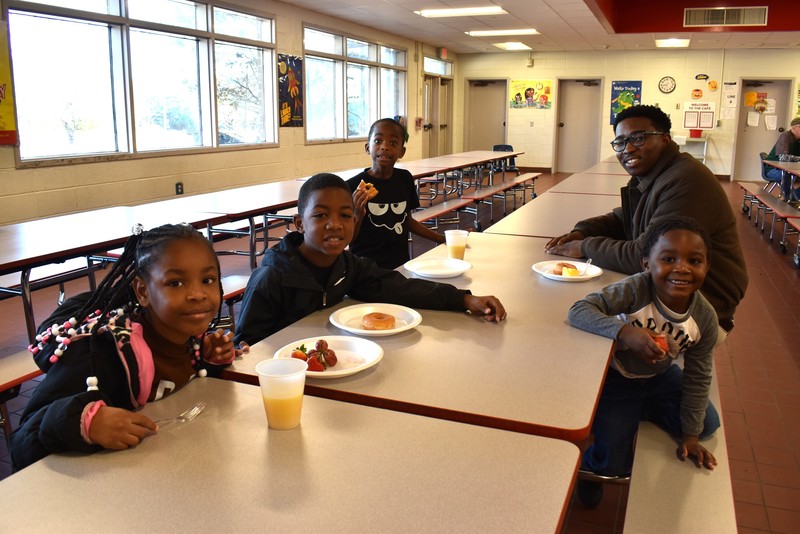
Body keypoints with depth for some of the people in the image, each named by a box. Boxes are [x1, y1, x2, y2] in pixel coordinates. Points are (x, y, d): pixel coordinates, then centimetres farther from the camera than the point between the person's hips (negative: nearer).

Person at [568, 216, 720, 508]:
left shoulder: (705, 317, -18)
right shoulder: (636, 289, -33)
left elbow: (697, 378, -7)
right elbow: (578, 311, -39)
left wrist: (690, 434, -3)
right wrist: (625, 332, -52)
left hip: (660, 377, 5)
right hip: (615, 378, -5)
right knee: (613, 466, -7)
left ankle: (639, 412, 27)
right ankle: (588, 466, 33)